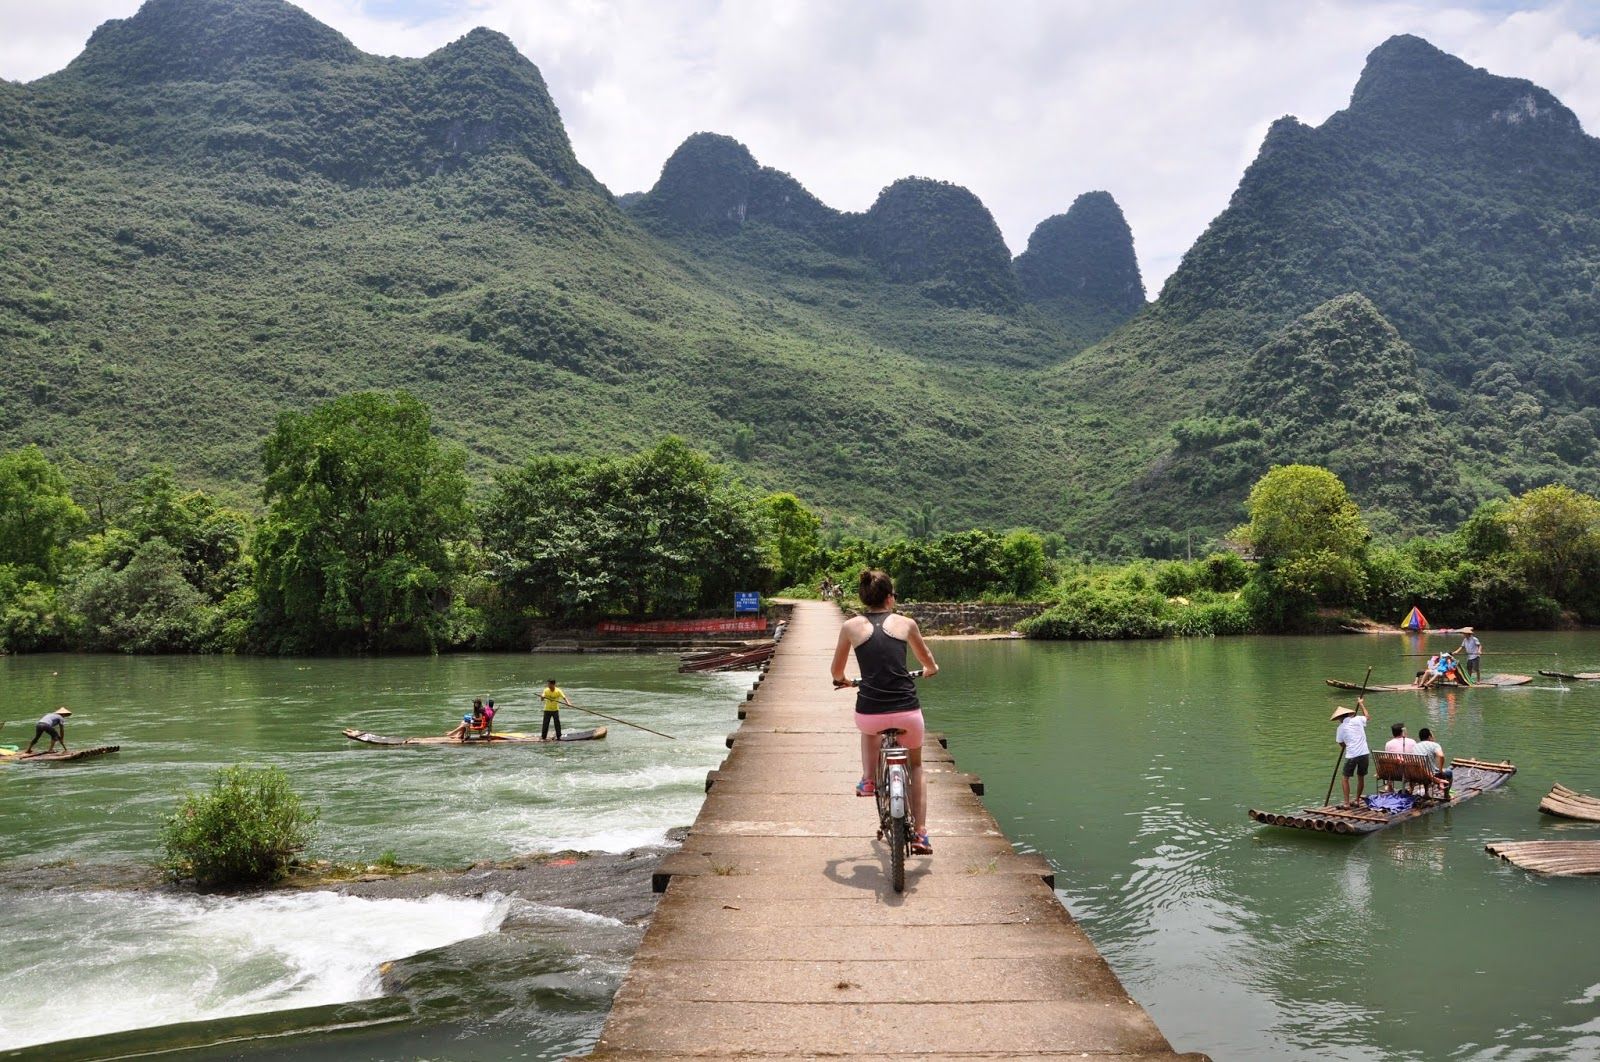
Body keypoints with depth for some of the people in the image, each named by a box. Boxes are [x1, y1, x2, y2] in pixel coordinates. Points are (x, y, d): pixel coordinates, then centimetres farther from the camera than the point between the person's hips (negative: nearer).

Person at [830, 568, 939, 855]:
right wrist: (931, 670, 50)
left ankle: (868, 779, 27)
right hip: (907, 712, 0)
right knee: (916, 765, 28)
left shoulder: (851, 626, 6)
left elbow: (836, 672, 18)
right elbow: (928, 660, 26)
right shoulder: (905, 623, 8)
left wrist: (842, 681, 41)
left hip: (871, 714, 0)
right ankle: (920, 834, 22)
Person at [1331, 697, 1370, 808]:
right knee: (1361, 777, 17)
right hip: (1364, 753, 4)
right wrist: (1361, 704, 40)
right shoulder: (1358, 720, 6)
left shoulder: (1341, 728, 1)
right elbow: (1367, 716, 30)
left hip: (1351, 755, -4)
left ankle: (1346, 803, 2)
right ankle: (1357, 801, 24)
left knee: (1346, 778, 8)